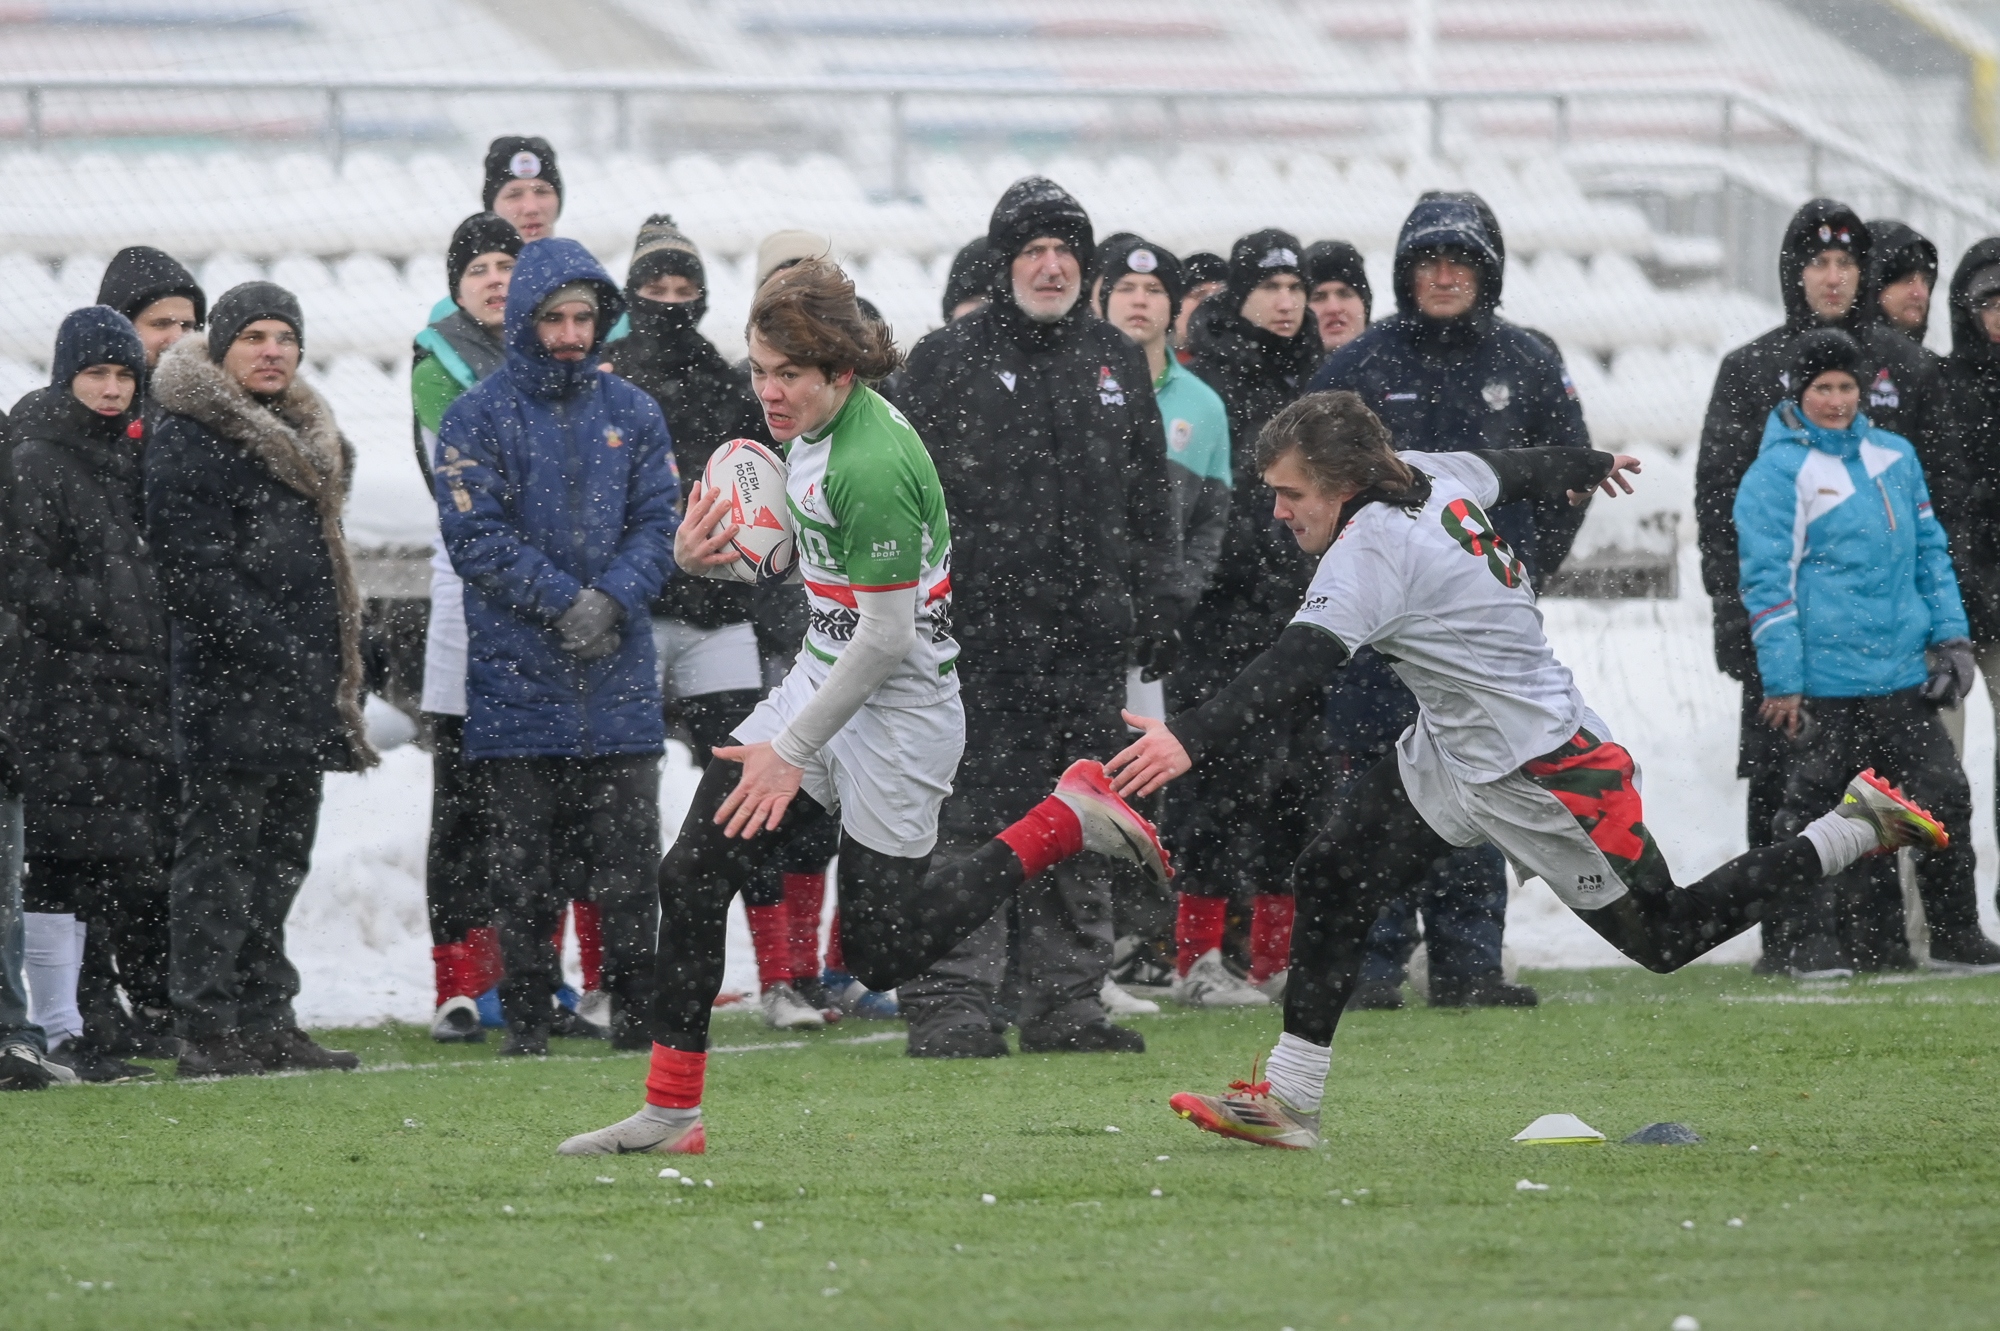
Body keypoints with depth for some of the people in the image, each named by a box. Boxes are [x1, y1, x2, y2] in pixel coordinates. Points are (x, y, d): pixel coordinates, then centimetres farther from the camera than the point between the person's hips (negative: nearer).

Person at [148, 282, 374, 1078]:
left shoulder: (307, 438, 19)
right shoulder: (187, 439, -10)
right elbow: (197, 571, -17)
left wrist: (340, 668, 18)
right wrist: (276, 654, -21)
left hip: (302, 687, 9)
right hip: (228, 687, -9)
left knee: (280, 857, 11)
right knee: (219, 855, -7)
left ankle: (266, 1020, 17)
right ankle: (208, 1030, -6)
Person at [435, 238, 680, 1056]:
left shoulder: (632, 413, 9)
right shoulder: (478, 418, -2)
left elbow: (658, 522, 5)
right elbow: (476, 536, -8)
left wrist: (615, 598, -12)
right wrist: (563, 601, -16)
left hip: (620, 679, 3)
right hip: (518, 676, -3)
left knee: (629, 858, 3)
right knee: (529, 865, 2)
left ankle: (635, 1010, 10)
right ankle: (527, 1013, 7)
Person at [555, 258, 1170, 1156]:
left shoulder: (872, 468, -26)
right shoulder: (816, 428, 3)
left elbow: (886, 637, -23)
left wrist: (795, 751, -16)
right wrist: (707, 555, 4)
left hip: (896, 709, -9)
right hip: (821, 679, 9)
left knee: (883, 954, 0)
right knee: (692, 874, -1)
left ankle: (1068, 822, 12)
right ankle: (670, 1113, 4)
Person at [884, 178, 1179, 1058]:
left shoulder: (1117, 363, 15)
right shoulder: (947, 362, 0)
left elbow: (1150, 501, 21)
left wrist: (1158, 609, 14)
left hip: (1091, 639, 5)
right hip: (977, 638, -5)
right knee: (969, 821, -8)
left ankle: (1068, 1002, 13)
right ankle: (949, 1007, -7)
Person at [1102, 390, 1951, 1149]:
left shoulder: (1373, 548, -27)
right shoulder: (1428, 477, -2)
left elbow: (1298, 663, -41)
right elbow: (1512, 468, 19)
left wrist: (1192, 738, -52)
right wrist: (1585, 467, 41)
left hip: (1543, 771, -10)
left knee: (1667, 936, 5)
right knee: (1333, 879, -1)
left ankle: (1858, 828, 17)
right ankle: (1289, 1101, 1)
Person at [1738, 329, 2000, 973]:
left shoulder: (1895, 456, 12)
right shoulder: (1777, 473, -7)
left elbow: (1928, 551, 20)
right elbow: (1766, 582, -9)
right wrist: (1781, 683, -13)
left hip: (1901, 673, 6)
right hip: (1822, 675, -6)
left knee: (1945, 795, 6)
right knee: (1813, 802, 0)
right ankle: (1813, 940, 7)